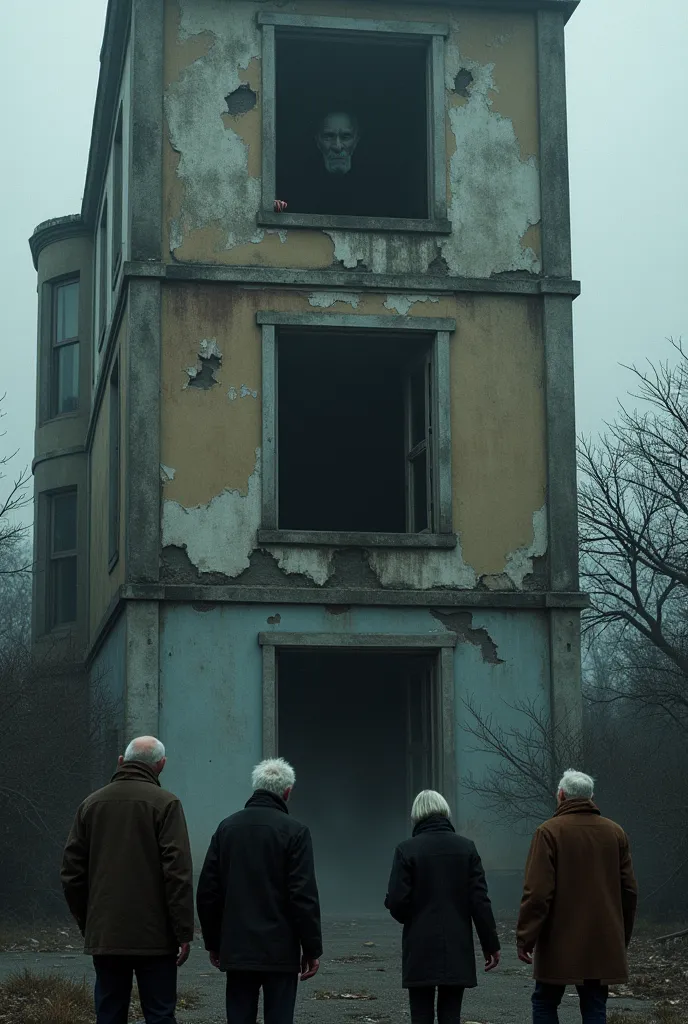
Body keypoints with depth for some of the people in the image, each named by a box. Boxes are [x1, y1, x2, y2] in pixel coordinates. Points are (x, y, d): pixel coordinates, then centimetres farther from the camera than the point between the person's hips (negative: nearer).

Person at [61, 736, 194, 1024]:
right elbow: (178, 872, -12)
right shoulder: (164, 803, -6)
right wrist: (184, 932, -9)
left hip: (103, 935, 4)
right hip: (154, 936, -4)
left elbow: (72, 871, 10)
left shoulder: (91, 804, 8)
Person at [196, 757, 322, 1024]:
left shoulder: (227, 827, 6)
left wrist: (213, 943, 16)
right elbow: (304, 896, -11)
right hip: (280, 952, -4)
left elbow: (207, 892, 8)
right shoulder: (294, 831, -8)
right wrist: (312, 949, -4)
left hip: (236, 950, 4)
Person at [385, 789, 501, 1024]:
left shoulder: (407, 849, -7)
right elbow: (480, 901, -2)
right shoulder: (466, 848, 1)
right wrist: (491, 944, 4)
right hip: (457, 951, 2)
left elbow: (397, 901, -10)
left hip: (420, 952, -2)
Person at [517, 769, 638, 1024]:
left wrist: (525, 937, -10)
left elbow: (537, 891, -15)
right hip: (603, 944, 4)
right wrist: (622, 937, 20)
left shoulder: (549, 832, -9)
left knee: (545, 1003, 9)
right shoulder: (615, 833, 7)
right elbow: (629, 890, 11)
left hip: (560, 943, -4)